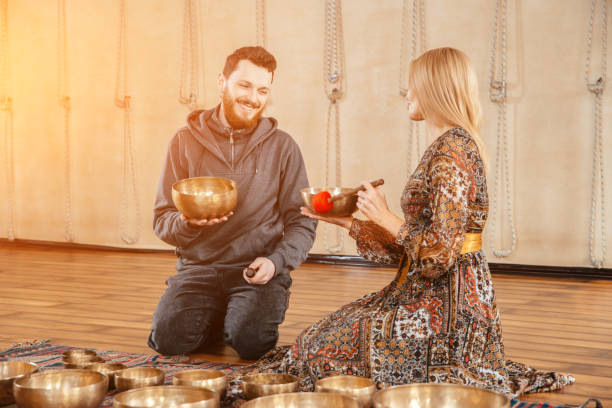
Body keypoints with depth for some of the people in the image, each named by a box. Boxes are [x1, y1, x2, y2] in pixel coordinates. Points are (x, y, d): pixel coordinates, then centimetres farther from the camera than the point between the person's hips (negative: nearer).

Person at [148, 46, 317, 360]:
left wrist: (276, 261, -14)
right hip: (199, 267, 1)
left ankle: (240, 320, 9)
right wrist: (188, 223, -18)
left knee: (250, 341, -28)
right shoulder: (186, 141, 5)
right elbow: (162, 221, 5)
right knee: (169, 337, -24)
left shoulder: (282, 147, 5)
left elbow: (302, 223, 4)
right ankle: (219, 320, 9)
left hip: (256, 272, -1)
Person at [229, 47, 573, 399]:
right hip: (433, 294, 10)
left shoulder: (451, 151, -17)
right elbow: (407, 250, 14)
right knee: (337, 329, 11)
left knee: (327, 344, -5)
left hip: (449, 304, -10)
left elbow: (439, 254, -23)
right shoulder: (456, 145, 14)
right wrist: (347, 221, 17)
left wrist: (386, 218, -10)